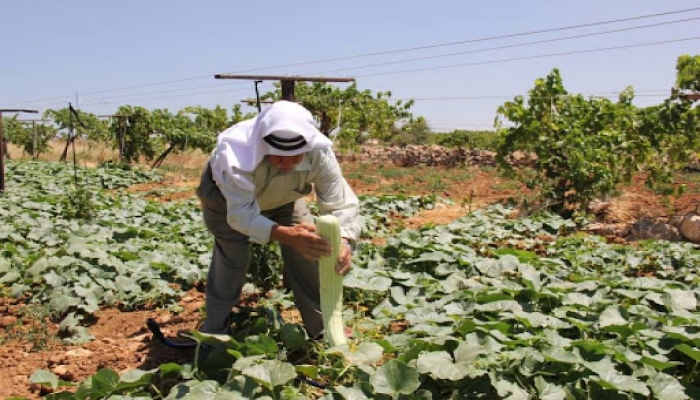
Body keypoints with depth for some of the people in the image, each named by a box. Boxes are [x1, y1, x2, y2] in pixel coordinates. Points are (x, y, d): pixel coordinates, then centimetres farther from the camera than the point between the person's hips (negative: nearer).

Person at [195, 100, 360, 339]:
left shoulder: (319, 153, -37)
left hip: (282, 198, 3)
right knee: (231, 261, -10)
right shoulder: (236, 152, -46)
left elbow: (340, 202, -36)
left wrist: (343, 241, -58)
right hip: (227, 196, -3)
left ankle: (323, 330, 10)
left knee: (308, 251, -6)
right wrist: (288, 235, -68)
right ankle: (214, 333, 14)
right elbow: (242, 213, -50)